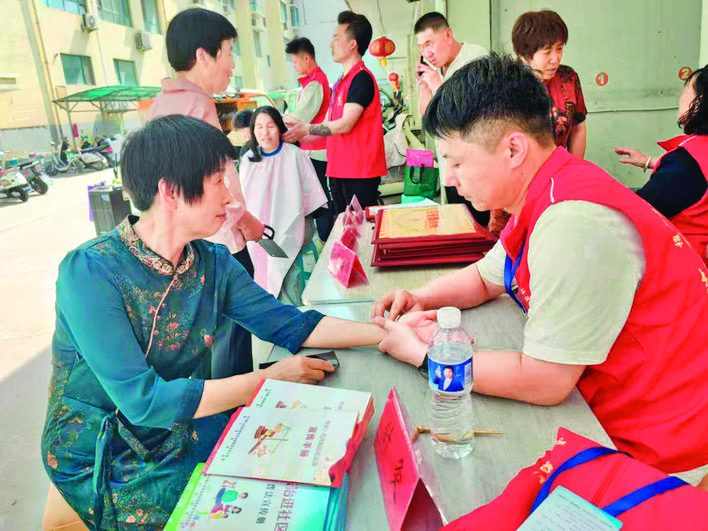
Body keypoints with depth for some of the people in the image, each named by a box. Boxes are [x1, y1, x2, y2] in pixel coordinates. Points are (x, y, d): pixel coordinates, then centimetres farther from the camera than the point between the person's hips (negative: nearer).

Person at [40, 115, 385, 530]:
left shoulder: (213, 262, -5)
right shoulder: (90, 272, -23)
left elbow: (291, 324, -6)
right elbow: (143, 401, -27)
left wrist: (384, 333, -17)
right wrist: (268, 379, -25)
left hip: (180, 431, 5)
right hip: (102, 464, -5)